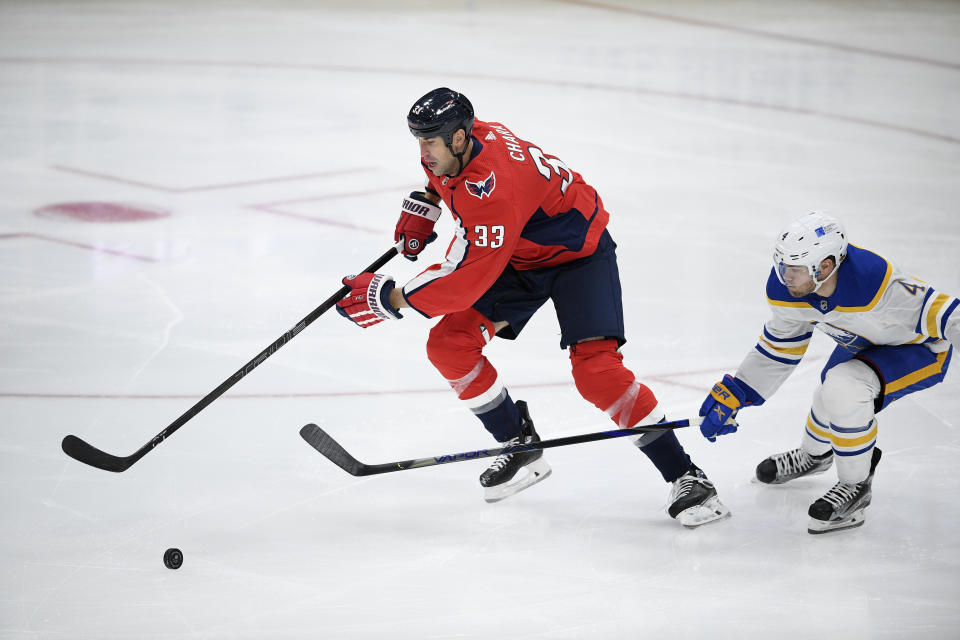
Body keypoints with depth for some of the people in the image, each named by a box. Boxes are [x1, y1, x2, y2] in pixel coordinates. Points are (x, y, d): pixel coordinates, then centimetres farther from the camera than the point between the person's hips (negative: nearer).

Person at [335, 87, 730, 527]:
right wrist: (423, 205, 8)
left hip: (577, 252, -9)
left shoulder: (491, 190, -38)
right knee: (448, 345, -6)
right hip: (517, 258, 9)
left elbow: (466, 281, -39)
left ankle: (684, 477, -17)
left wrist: (390, 298, -35)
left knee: (595, 367, -25)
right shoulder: (456, 144, -12)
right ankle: (523, 449, 8)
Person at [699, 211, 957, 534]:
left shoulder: (873, 283, -42)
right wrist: (732, 397, -2)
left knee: (845, 387, -27)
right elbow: (779, 347, -1)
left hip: (922, 349, -7)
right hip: (864, 345, 7)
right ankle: (813, 455, 56)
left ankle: (856, 486, -6)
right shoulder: (788, 289, -19)